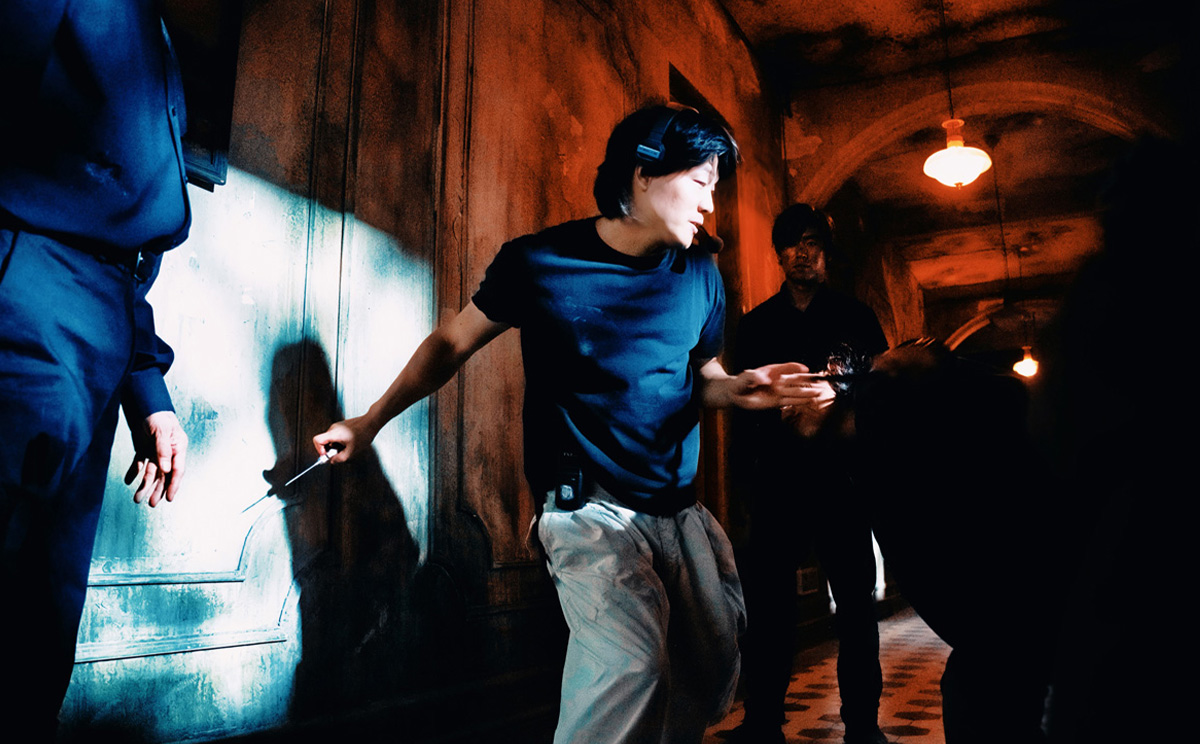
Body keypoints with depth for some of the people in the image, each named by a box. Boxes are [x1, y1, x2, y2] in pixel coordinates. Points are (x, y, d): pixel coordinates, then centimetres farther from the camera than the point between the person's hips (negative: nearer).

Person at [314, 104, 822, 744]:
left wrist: (739, 389, -7)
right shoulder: (539, 261, -6)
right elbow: (453, 342, 6)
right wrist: (369, 422, 7)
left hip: (680, 511, 6)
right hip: (590, 506, -5)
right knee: (631, 665, -26)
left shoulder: (699, 275, 5)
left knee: (711, 676, 9)